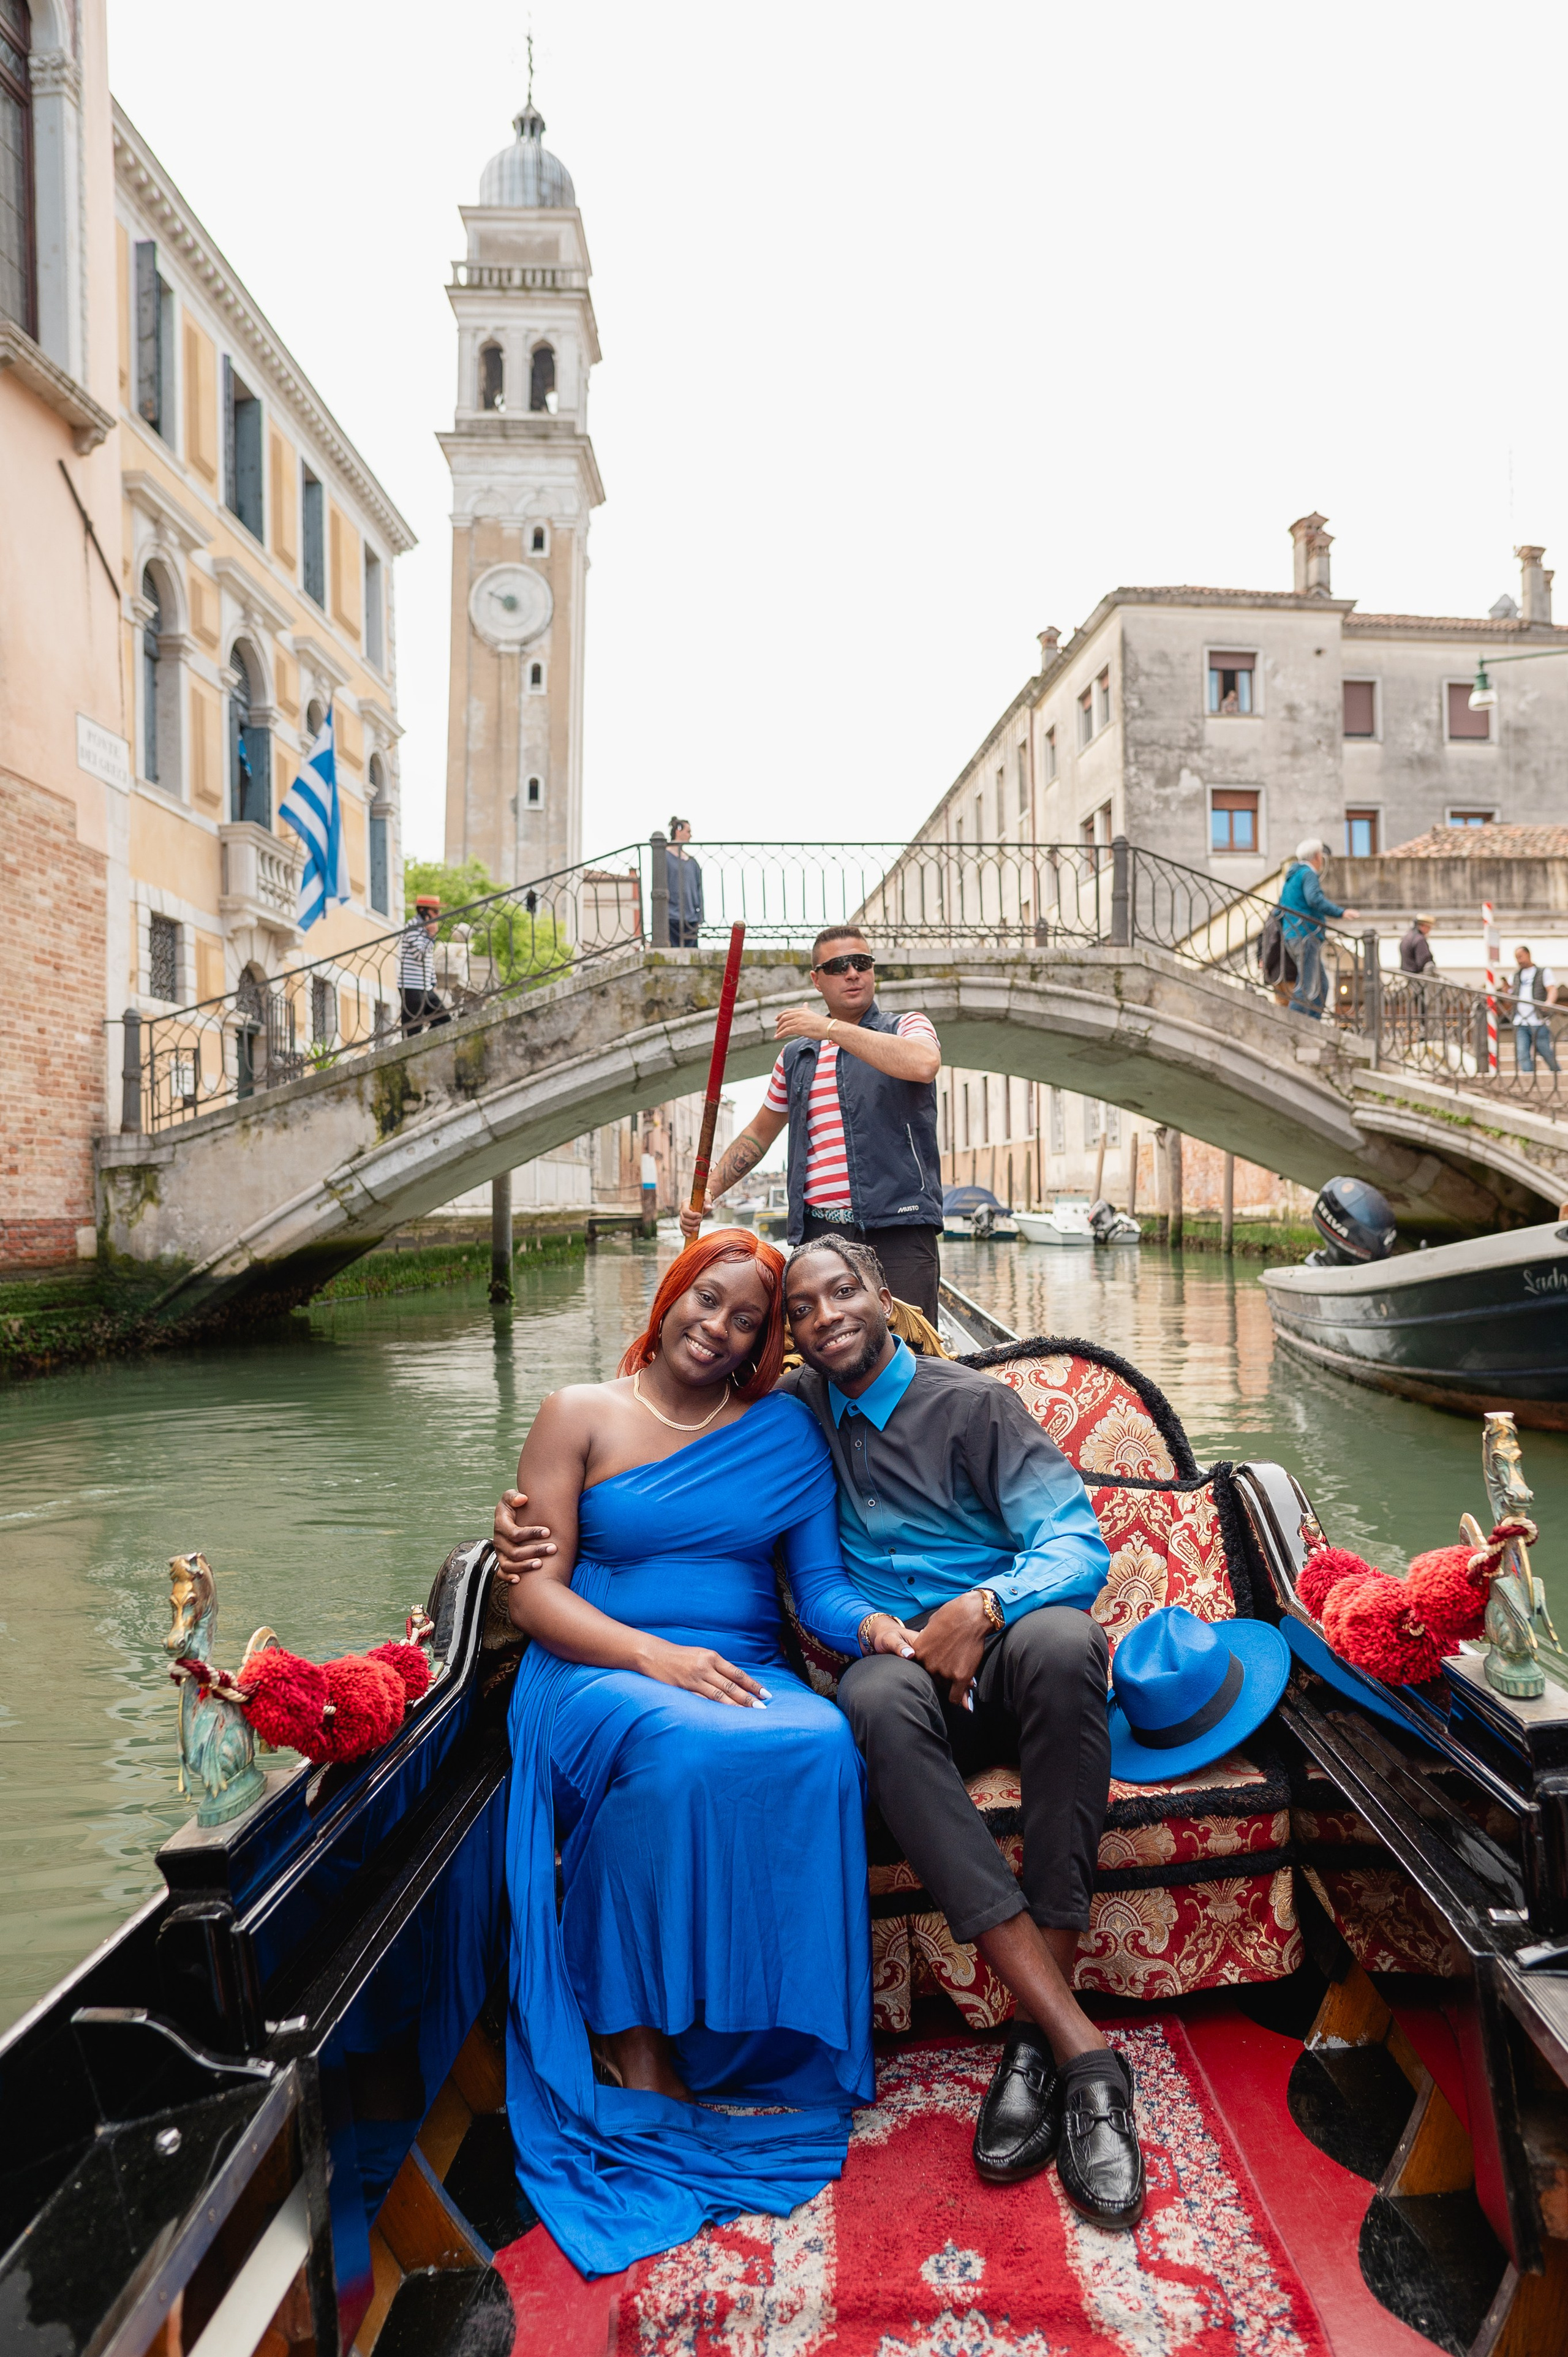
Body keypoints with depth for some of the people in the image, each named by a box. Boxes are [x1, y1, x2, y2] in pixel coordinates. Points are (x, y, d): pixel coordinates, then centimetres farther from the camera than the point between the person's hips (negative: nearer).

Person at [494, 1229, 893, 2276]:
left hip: (746, 1676, 3)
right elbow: (534, 1593, -2)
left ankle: (765, 2045, -15)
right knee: (678, 1748, -36)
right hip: (600, 1673, -2)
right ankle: (632, 2035, -14)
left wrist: (875, 1627, -17)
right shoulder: (581, 1415, 6)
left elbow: (822, 1583, 6)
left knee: (821, 1745, -31)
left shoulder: (786, 1429, 12)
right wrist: (654, 1656, -17)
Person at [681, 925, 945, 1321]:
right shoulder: (795, 1055, 19)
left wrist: (831, 1028, -13)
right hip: (817, 1232, 4)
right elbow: (760, 1132, 29)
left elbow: (924, 1064, -16)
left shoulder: (907, 1027, 9)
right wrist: (708, 1192, 16)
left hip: (896, 1230, -3)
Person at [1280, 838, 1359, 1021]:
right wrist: (1340, 912, -26)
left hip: (1292, 935, 10)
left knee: (1321, 984, 9)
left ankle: (1314, 1025, 5)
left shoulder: (1293, 876, 23)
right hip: (1305, 935, -10)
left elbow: (1280, 908, 27)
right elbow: (1315, 899, -24)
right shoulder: (1308, 874, -6)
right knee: (1309, 986, -14)